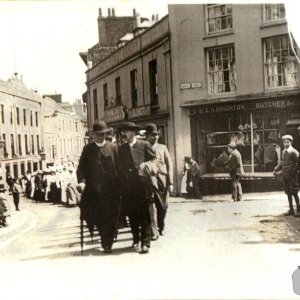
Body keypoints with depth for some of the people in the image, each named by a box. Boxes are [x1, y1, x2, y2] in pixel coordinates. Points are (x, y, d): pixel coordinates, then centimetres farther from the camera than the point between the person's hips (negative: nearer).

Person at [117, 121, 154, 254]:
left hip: (142, 184, -3)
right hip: (127, 187, 4)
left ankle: (145, 242, 1)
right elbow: (119, 167, 11)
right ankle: (136, 240, 20)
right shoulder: (121, 149, 13)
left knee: (144, 214, -2)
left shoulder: (144, 145, 2)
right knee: (132, 214, 7)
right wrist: (121, 186, 5)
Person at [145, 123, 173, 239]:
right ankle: (154, 231, -3)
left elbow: (169, 165, 8)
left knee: (163, 206, 8)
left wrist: (170, 182, 1)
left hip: (162, 181, 3)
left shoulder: (163, 147, 11)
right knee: (151, 206, -8)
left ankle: (161, 226, 30)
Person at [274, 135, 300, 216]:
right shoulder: (283, 152, 10)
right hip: (285, 175, 7)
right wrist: (276, 169, 5)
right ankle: (291, 210, 19)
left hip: (292, 176, -7)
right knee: (288, 193, 11)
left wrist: (291, 172, -17)